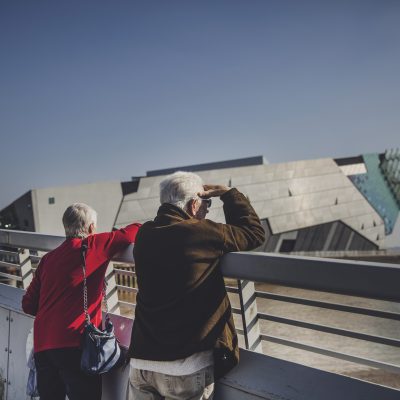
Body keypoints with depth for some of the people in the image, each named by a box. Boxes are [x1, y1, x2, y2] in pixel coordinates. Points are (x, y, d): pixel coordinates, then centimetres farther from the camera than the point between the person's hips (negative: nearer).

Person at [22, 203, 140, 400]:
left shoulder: (48, 258, 14)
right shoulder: (93, 246, -2)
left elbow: (28, 304, 15)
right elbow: (132, 232, -4)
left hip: (42, 345, 6)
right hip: (74, 343, -6)